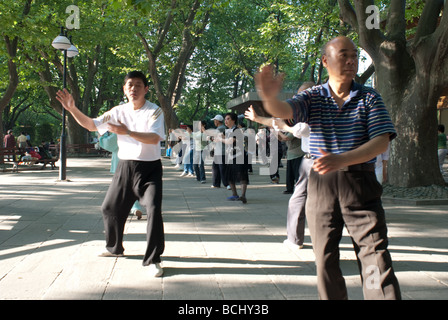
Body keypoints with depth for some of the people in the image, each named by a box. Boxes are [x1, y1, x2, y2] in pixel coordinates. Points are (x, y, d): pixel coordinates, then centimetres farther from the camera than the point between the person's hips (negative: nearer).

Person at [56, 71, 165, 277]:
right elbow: (92, 125, 8)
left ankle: (152, 260, -8)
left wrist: (127, 132, -35)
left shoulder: (154, 111, -9)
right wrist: (72, 109, -5)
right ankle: (114, 248, 37)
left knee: (153, 208, -19)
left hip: (149, 168, -5)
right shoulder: (119, 111, 6)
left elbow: (154, 138, -24)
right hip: (125, 167, 5)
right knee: (110, 208, 13)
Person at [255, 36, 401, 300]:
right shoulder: (313, 97, 3)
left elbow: (382, 141, -9)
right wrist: (270, 98, -42)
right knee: (325, 257, 9)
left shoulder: (369, 98, 1)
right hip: (321, 185, 2)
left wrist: (341, 160, -24)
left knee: (375, 256, -7)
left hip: (361, 183, -1)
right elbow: (284, 111, -16)